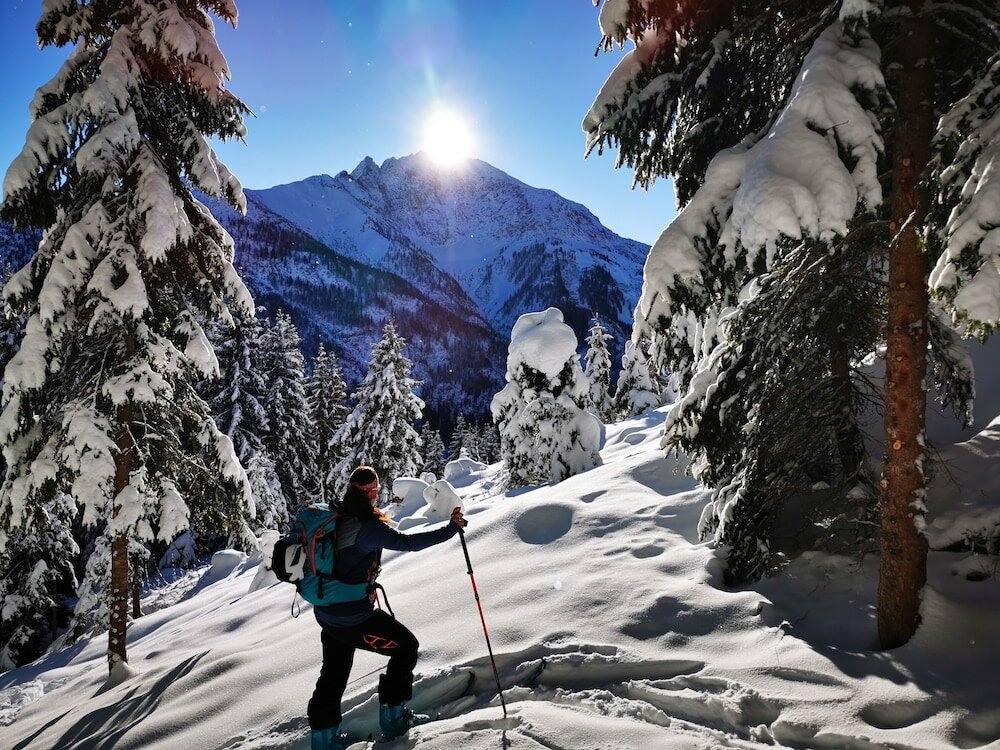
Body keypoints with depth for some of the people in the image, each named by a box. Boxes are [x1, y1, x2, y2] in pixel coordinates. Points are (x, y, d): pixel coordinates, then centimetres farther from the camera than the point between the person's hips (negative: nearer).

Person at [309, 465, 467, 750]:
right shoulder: (366, 525, -24)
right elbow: (407, 542, -28)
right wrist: (451, 528, -23)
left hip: (325, 612, 8)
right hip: (354, 618, -8)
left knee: (334, 673, 24)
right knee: (406, 645, 11)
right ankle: (393, 718, 19)